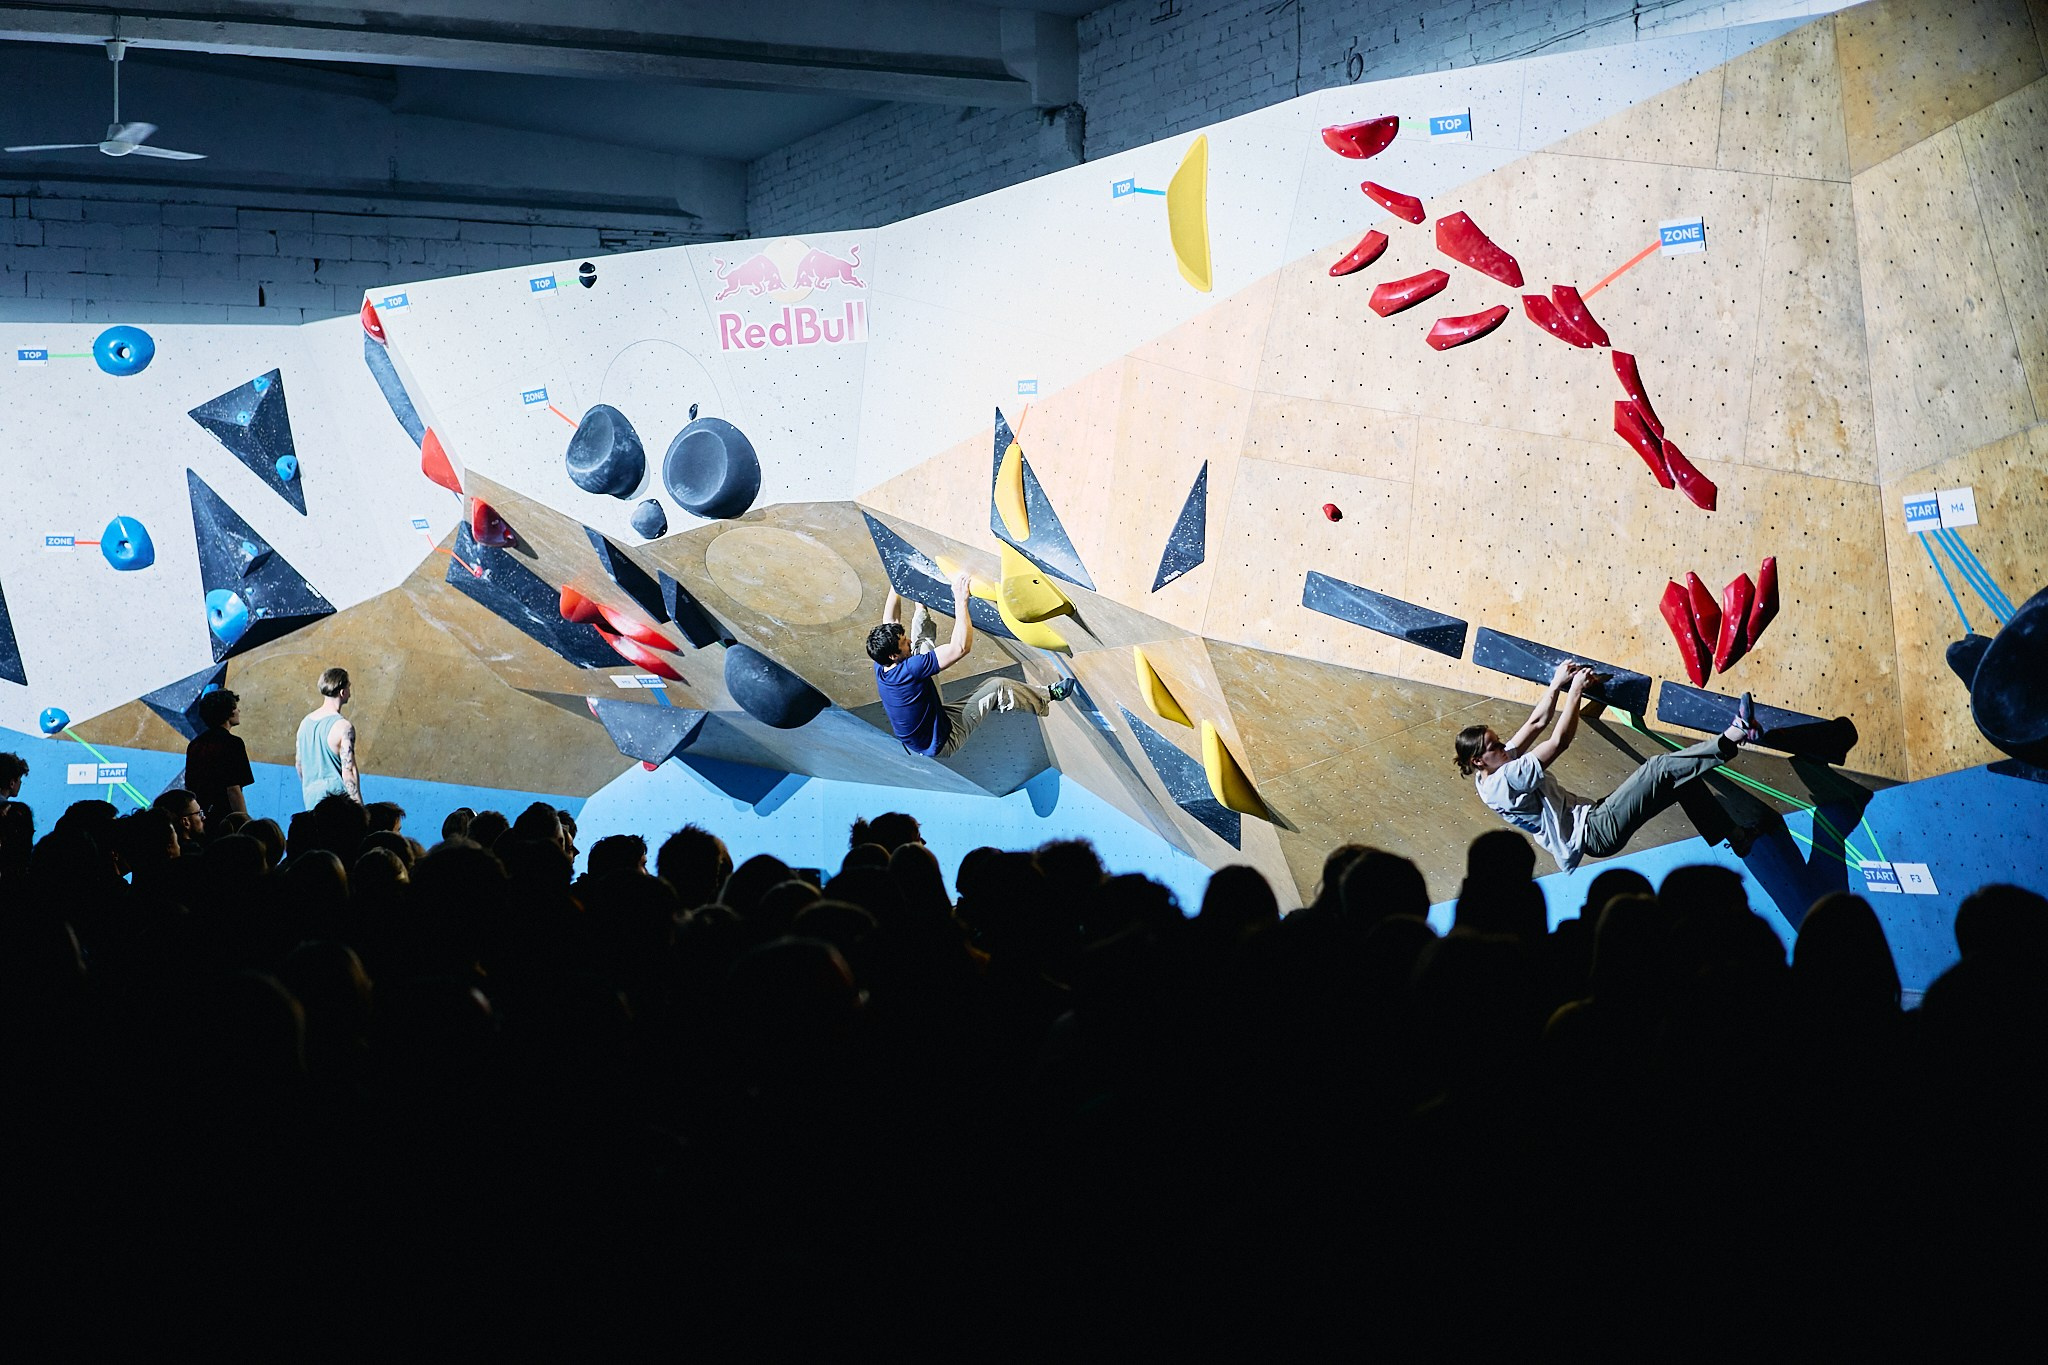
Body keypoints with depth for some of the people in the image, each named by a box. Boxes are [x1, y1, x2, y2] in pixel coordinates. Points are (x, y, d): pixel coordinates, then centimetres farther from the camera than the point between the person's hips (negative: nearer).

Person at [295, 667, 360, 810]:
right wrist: (359, 807, -13)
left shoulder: (305, 723, 10)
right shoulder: (343, 727, -13)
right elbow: (348, 772, -17)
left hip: (310, 798, 7)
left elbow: (299, 765, 19)